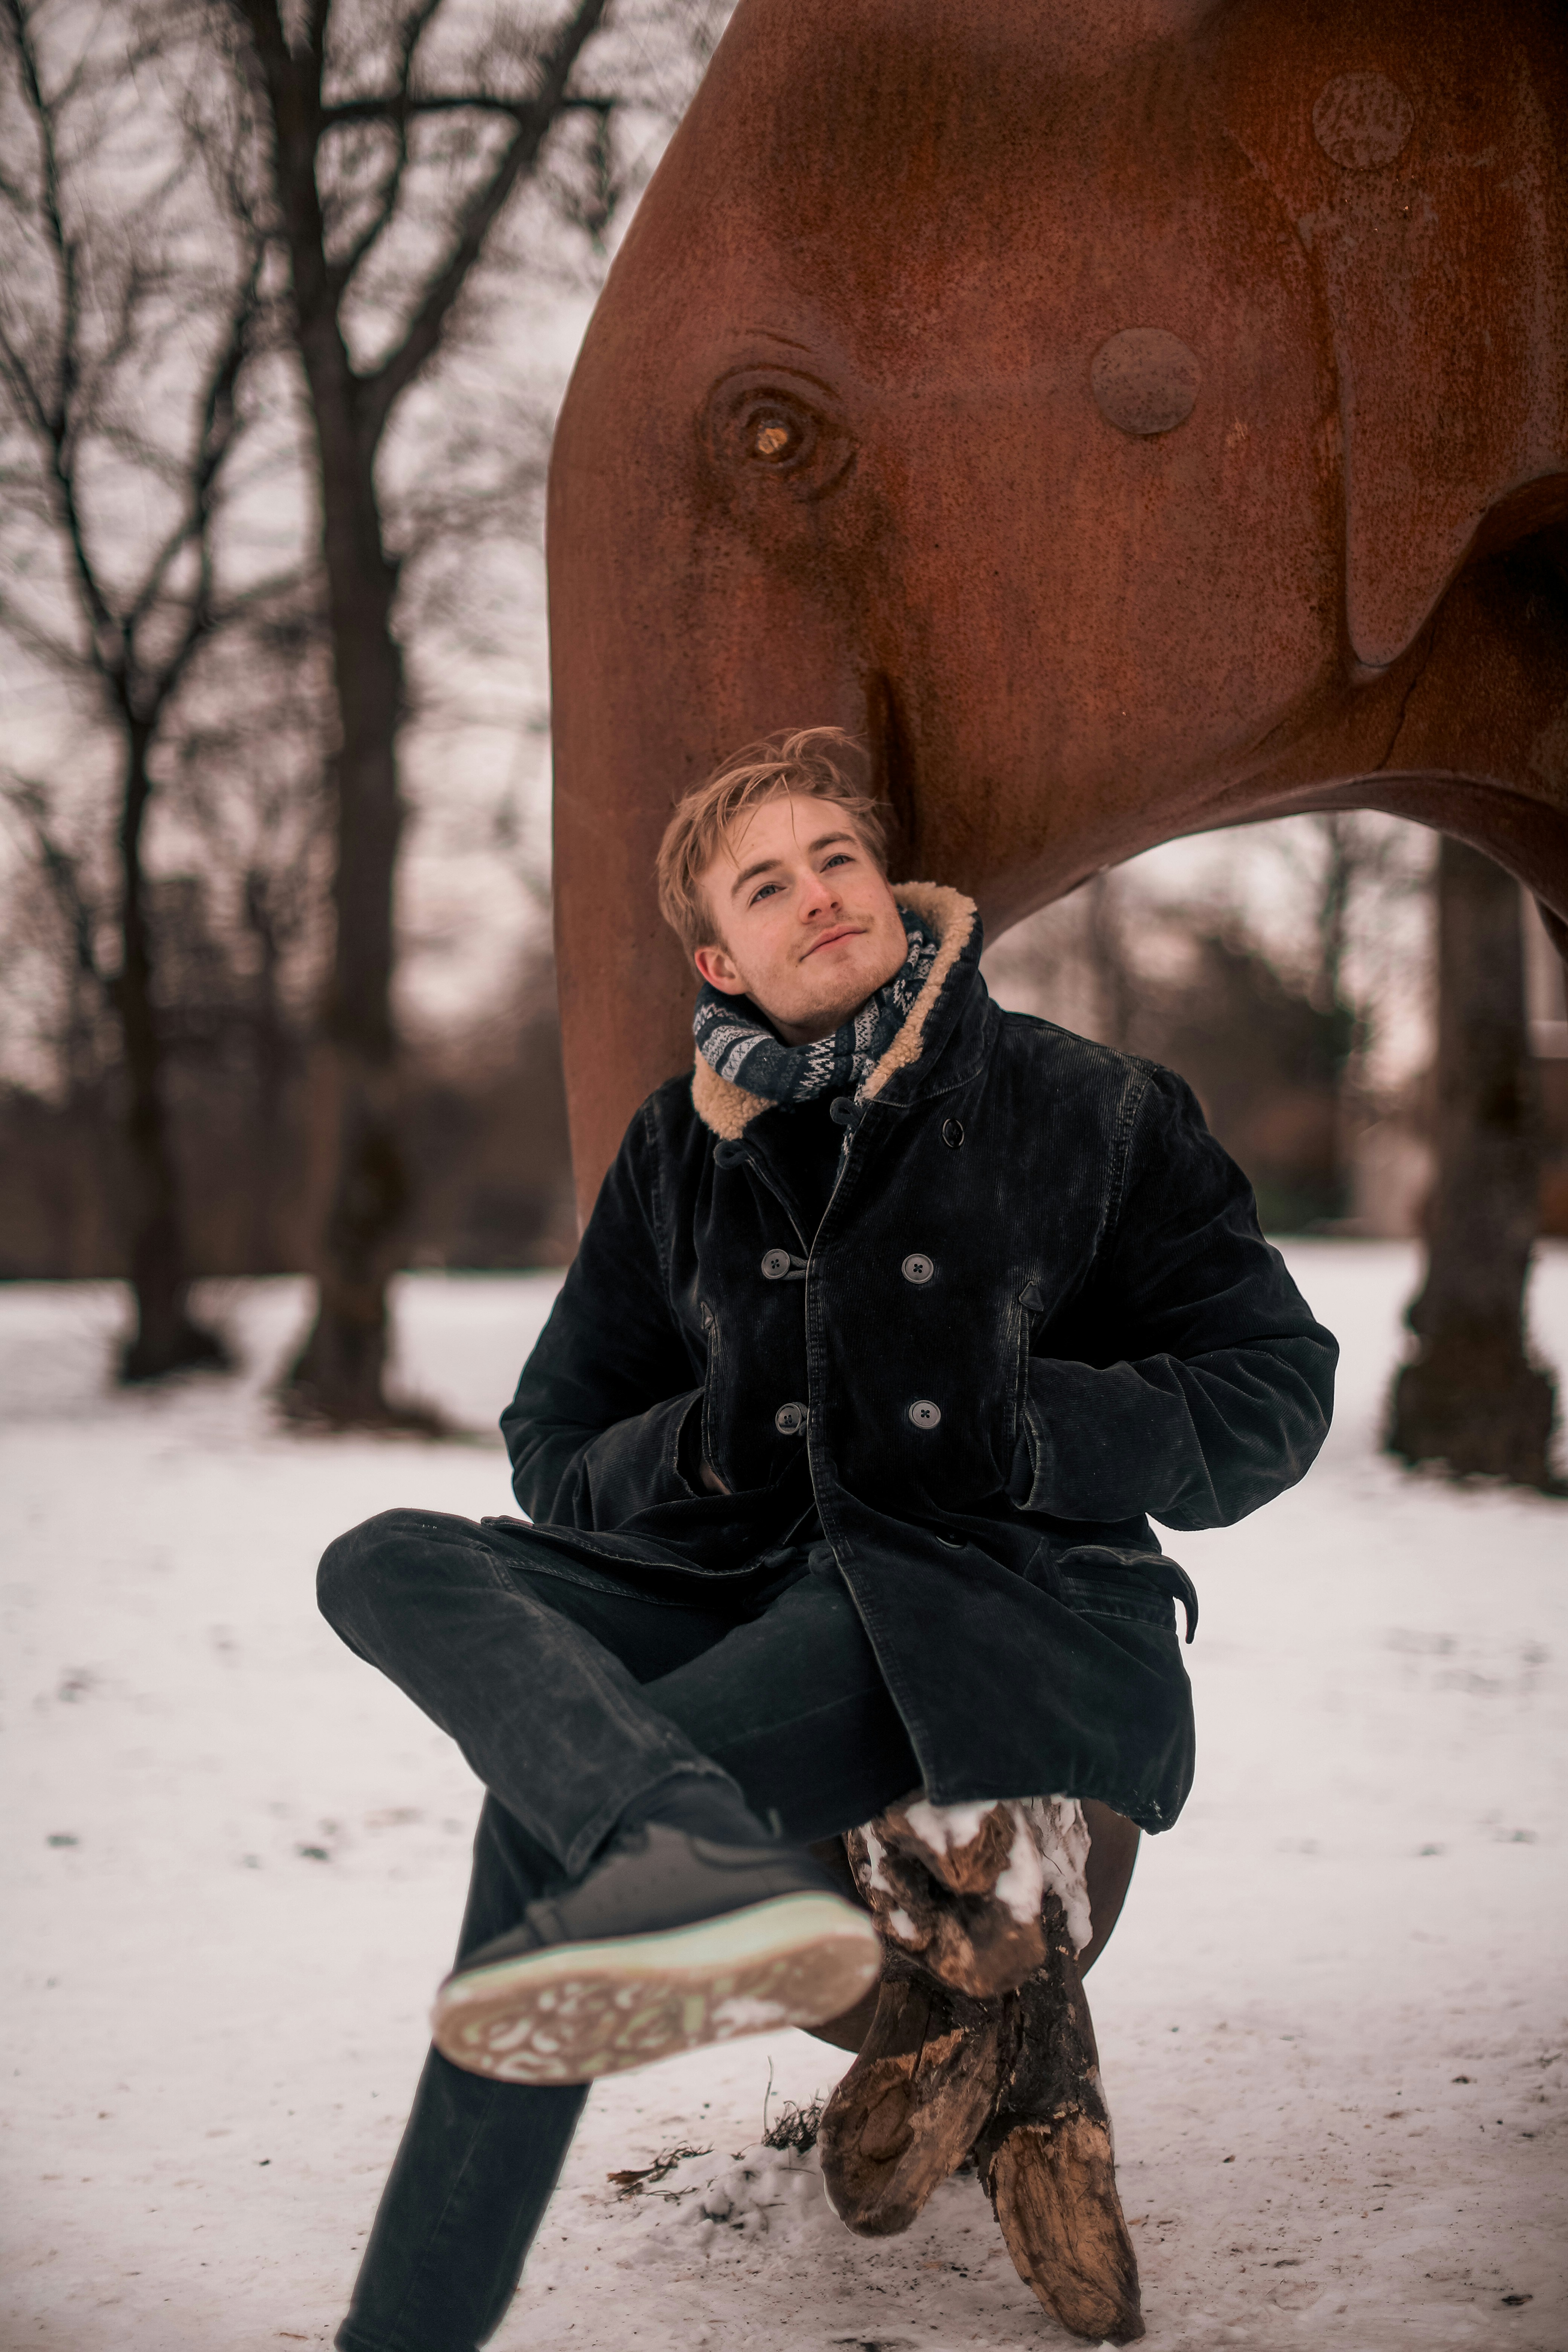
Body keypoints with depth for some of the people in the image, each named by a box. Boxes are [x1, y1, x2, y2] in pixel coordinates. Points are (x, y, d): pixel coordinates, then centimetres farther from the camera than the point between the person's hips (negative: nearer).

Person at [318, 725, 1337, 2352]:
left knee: (545, 1817, -30)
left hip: (988, 1612, -5)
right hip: (747, 1589, 5)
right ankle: (694, 1858, -55)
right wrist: (701, 1447, -5)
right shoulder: (678, 1154, 15)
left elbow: (1273, 1393, 4)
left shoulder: (1083, 1112, 4)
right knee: (388, 1563, -26)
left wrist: (1012, 1431, -12)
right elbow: (554, 1448, 19)